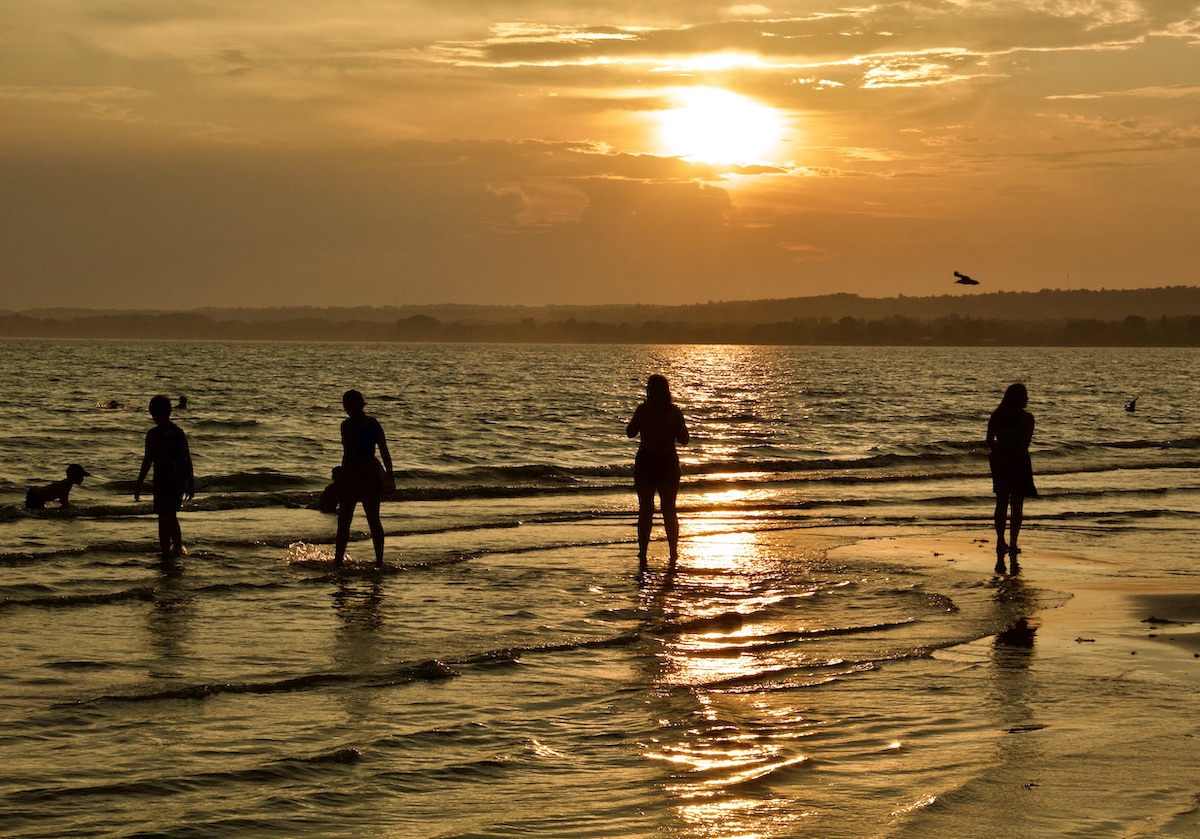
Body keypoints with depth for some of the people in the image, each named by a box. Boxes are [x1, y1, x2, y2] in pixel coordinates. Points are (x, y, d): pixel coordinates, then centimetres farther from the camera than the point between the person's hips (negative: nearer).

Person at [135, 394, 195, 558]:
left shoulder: (153, 434, -13)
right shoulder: (179, 432, 3)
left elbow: (147, 461, -13)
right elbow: (188, 459, 6)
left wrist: (138, 485, -6)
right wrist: (190, 483, 14)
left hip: (163, 479, -6)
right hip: (180, 480, 6)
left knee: (164, 517, 3)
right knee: (171, 515, 23)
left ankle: (166, 551, 7)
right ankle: (178, 546, 34)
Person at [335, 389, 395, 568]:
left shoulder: (348, 425, -12)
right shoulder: (374, 423, 5)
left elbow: (348, 455, -15)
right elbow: (385, 452, 6)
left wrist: (342, 478, -11)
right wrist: (390, 476, 11)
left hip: (354, 473, -5)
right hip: (373, 472, 5)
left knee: (344, 520, 3)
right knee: (374, 519, 11)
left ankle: (338, 560, 3)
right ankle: (379, 560, 10)